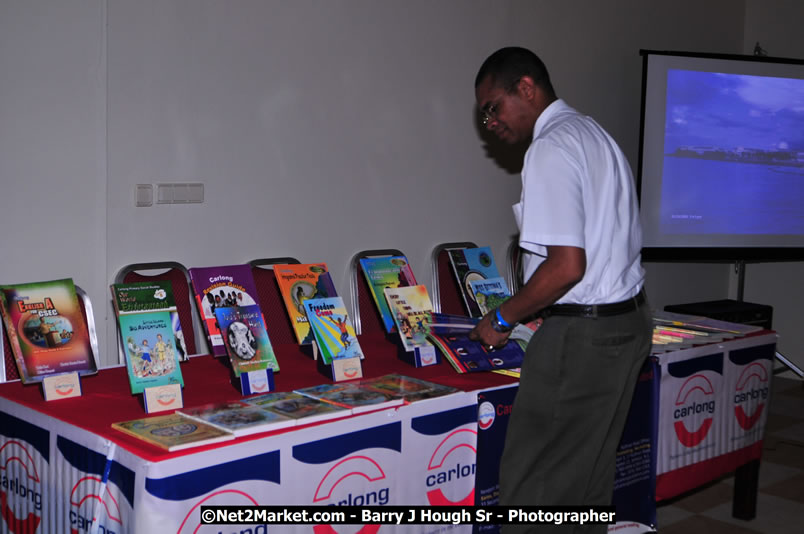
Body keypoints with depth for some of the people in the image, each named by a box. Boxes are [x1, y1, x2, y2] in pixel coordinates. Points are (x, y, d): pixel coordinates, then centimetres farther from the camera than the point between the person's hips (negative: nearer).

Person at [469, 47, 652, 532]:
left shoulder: (551, 150, -15)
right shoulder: (594, 134, 15)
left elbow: (567, 266, -23)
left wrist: (503, 319, -11)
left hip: (582, 335, -10)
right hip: (629, 319, 10)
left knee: (532, 488, -3)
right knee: (590, 479, 17)